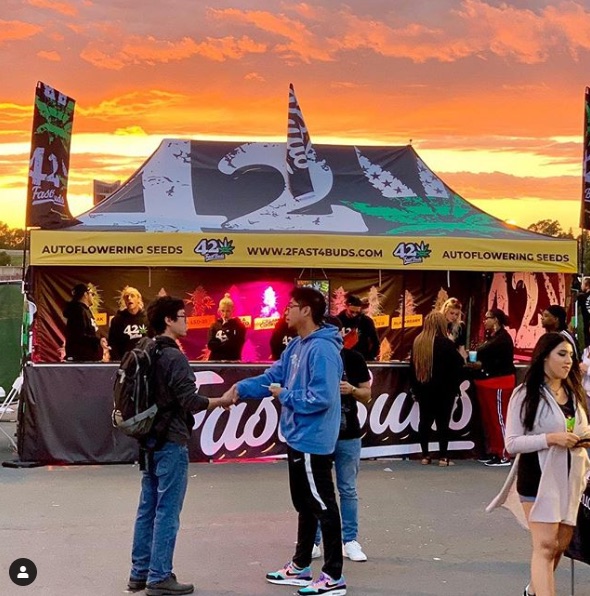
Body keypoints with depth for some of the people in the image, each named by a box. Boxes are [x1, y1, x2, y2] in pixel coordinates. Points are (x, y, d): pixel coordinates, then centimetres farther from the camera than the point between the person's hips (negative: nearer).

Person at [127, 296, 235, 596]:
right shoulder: (174, 357, -16)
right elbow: (190, 401, -19)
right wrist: (222, 401, -6)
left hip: (149, 439, 9)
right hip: (170, 442, -9)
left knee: (147, 508, 12)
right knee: (167, 511, -3)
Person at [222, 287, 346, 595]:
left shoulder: (322, 349, -22)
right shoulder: (297, 346, 10)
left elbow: (321, 397, -27)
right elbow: (273, 376, 14)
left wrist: (285, 396, -15)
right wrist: (240, 388, 1)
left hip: (312, 442, -10)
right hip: (297, 438, 10)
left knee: (323, 506, -2)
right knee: (304, 505, 19)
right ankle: (300, 566, 32)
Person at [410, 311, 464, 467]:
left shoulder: (417, 341, 2)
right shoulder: (445, 343, -14)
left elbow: (413, 366, 8)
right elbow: (459, 363, -10)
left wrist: (415, 387, 15)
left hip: (423, 389, 5)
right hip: (443, 390, -5)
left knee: (425, 421, 11)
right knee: (442, 421, 0)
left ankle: (425, 455, 13)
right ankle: (443, 457, 0)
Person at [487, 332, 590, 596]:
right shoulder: (526, 394, -7)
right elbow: (512, 443, -11)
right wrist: (551, 438, -22)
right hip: (539, 478, -6)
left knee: (561, 545, 13)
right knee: (545, 546, -12)